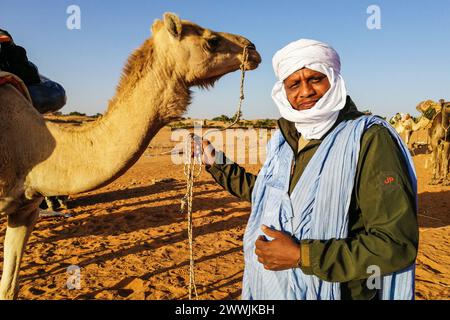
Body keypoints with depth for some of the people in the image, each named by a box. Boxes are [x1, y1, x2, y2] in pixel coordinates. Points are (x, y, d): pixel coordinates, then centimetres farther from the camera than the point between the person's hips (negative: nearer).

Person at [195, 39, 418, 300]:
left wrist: (301, 256, -24)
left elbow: (397, 244, -23)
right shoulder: (285, 139, 4)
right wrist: (217, 166, 19)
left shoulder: (371, 138, -18)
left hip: (335, 291, -6)